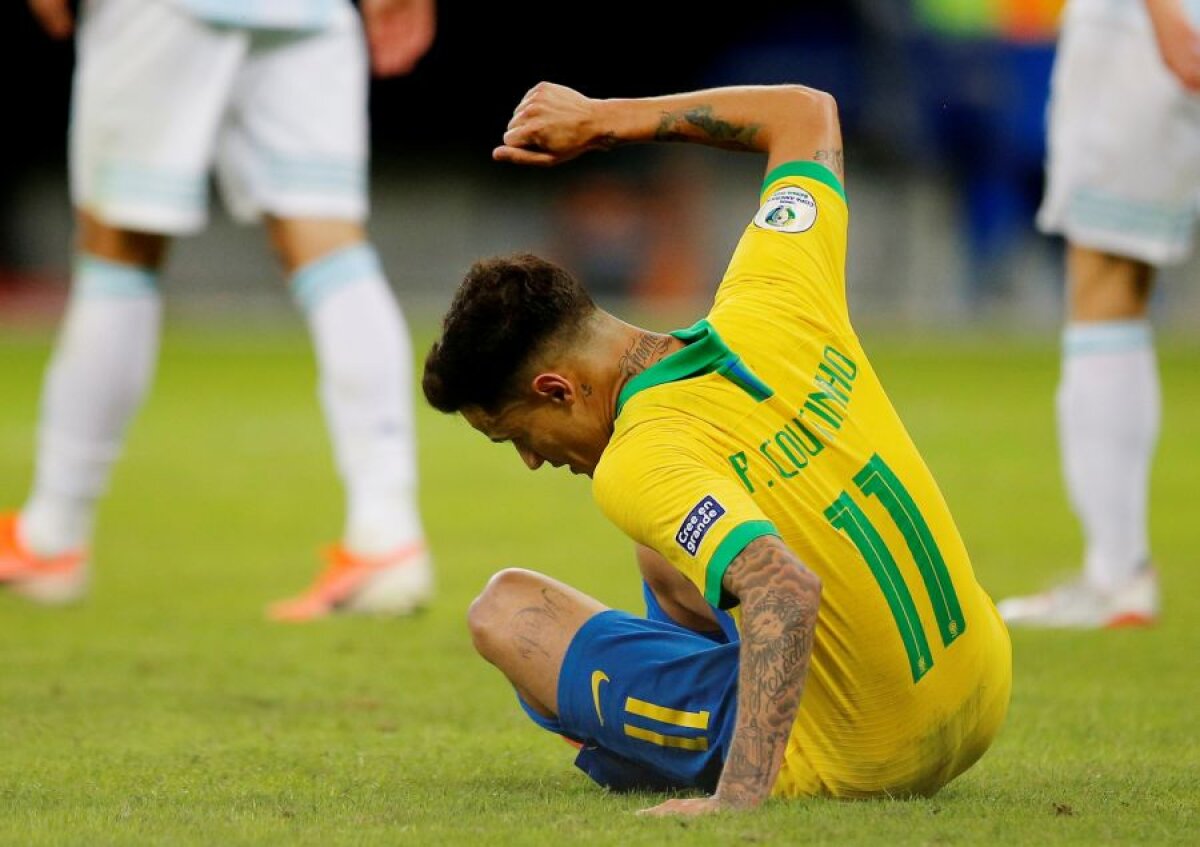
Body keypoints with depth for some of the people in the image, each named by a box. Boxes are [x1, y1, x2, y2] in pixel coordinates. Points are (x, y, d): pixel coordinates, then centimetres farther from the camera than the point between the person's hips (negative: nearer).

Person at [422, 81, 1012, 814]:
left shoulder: (639, 465, -24)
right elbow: (808, 111, 12)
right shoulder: (771, 310, -5)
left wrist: (737, 795, -41)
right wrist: (605, 119, 14)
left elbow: (786, 588, -38)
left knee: (506, 608, 2)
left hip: (846, 764, -7)